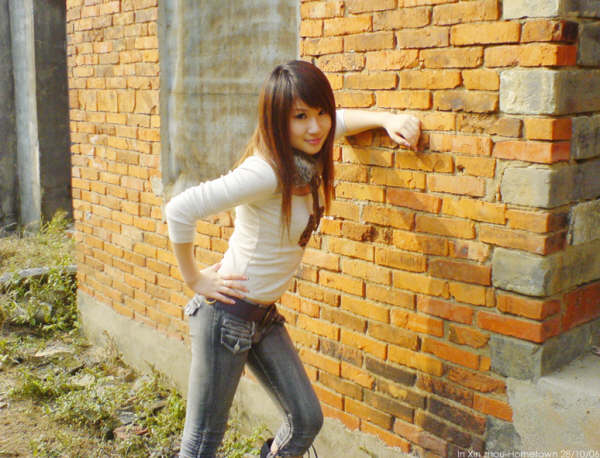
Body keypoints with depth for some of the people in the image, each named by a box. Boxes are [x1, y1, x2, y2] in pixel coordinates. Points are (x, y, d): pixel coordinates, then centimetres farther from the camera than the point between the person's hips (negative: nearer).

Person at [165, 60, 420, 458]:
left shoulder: (308, 154, -2)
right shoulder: (266, 172, -27)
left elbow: (339, 119, 21)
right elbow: (180, 210, -30)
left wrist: (388, 119, 5)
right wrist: (194, 279, -18)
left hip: (265, 316, 8)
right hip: (227, 315, -8)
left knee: (307, 420, 11)